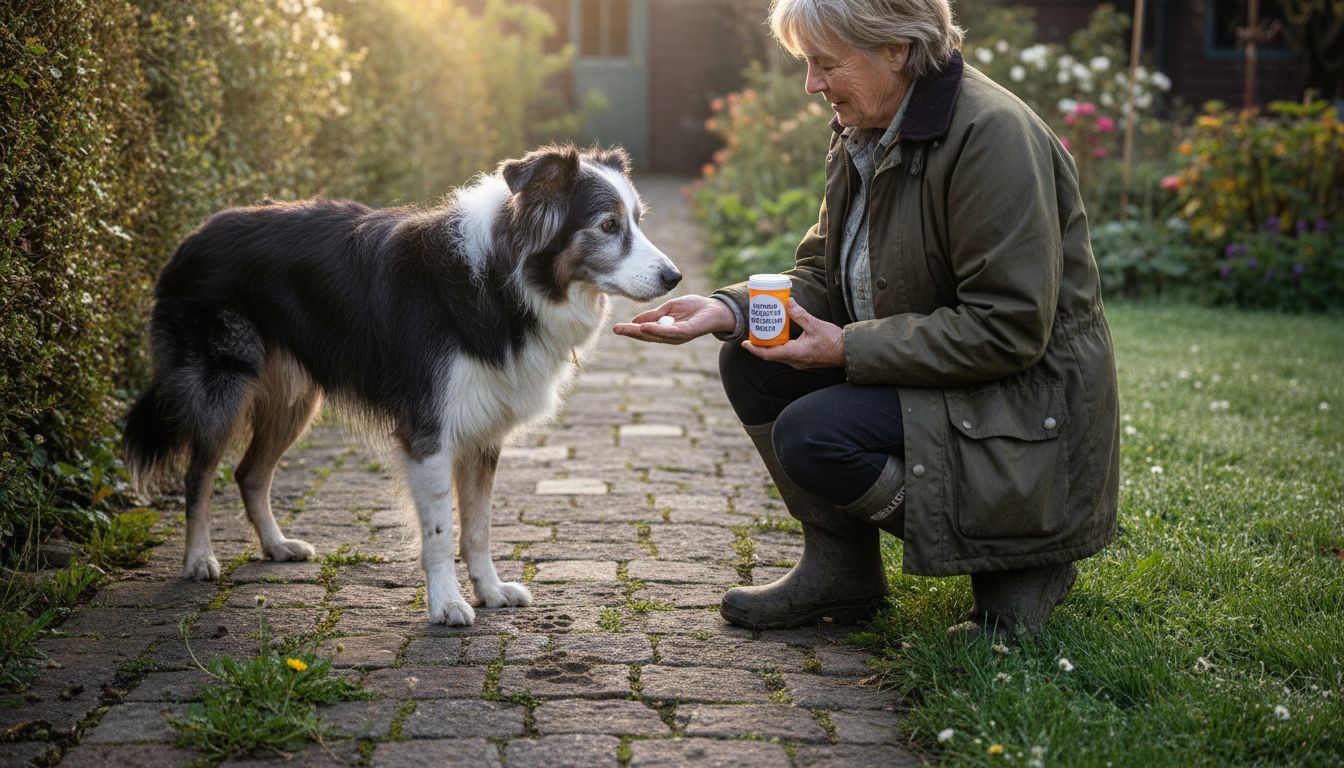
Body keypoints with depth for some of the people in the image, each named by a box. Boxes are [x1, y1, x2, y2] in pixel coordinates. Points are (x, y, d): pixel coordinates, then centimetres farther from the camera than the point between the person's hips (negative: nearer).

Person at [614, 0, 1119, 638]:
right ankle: (838, 568, 10)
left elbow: (1009, 329, -25)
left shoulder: (992, 134, -23)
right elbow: (822, 274, 9)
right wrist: (728, 309, -11)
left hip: (1026, 405, -9)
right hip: (924, 376, 9)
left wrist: (847, 348, -23)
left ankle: (1019, 563, -5)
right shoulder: (864, 133, 5)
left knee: (812, 436, -24)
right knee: (751, 365, -2)